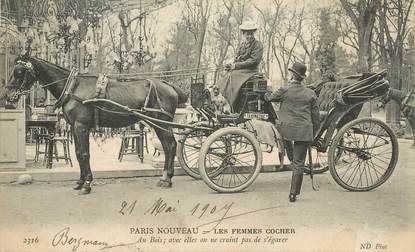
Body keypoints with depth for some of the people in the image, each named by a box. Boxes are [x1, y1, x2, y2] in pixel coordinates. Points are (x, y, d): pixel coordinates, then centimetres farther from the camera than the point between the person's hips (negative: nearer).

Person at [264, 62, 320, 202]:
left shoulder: (285, 91, -2)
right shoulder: (310, 94, 4)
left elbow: (270, 98, 16)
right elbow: (315, 116, 8)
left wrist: (266, 94, 38)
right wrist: (314, 132, 20)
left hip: (286, 129, -2)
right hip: (305, 132, 2)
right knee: (299, 163, 4)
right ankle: (293, 194, 7)